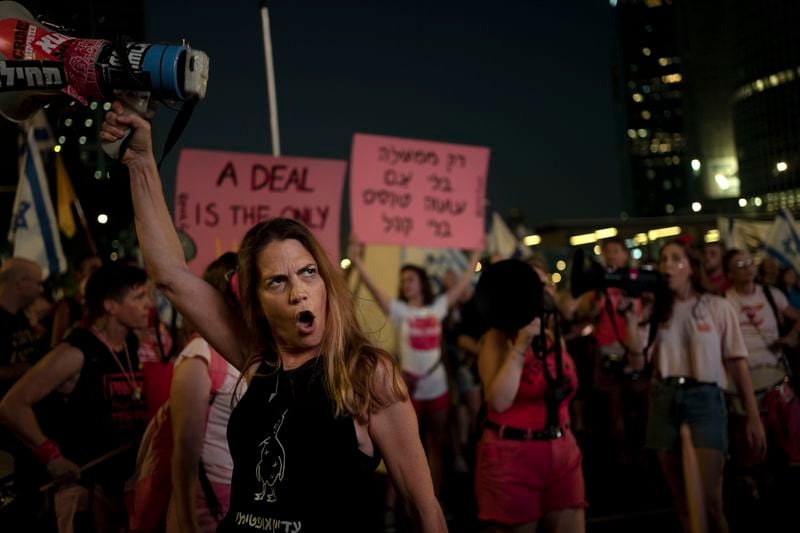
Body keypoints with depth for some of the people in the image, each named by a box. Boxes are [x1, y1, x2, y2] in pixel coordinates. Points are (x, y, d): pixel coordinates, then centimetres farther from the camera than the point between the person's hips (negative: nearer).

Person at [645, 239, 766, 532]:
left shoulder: (717, 306, 4)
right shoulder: (656, 309, 10)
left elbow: (737, 363, 1)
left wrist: (753, 417, -3)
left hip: (705, 399, -3)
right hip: (664, 400, 3)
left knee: (707, 500, -11)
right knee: (683, 501, 8)